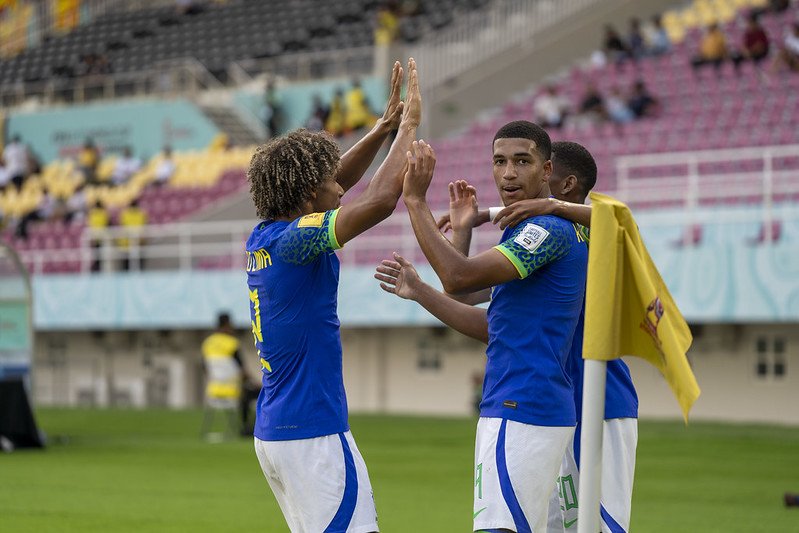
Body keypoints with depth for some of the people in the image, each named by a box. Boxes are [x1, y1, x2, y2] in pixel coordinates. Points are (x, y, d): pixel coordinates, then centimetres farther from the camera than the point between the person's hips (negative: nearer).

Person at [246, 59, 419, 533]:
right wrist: (409, 125, -10)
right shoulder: (295, 240, -16)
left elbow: (338, 183, 24)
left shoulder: (263, 238, 10)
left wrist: (385, 128, 18)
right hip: (313, 434, -10)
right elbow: (381, 199, -22)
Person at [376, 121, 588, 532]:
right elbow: (494, 328, 24)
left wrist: (415, 201, -16)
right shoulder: (525, 232, 20)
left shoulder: (550, 230, -13)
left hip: (523, 410, -11)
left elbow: (460, 278, -22)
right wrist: (419, 293, 21)